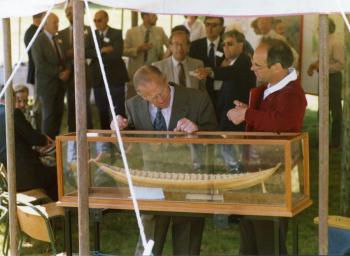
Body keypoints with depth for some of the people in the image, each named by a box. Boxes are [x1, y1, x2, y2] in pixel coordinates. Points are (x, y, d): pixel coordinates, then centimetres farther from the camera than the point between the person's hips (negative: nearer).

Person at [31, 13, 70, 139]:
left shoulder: (58, 39, 12)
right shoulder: (39, 41, -10)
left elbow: (64, 58, 17)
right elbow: (41, 65, -16)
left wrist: (67, 71, -3)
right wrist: (59, 73, -16)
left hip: (60, 83, 6)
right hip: (47, 84, -6)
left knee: (58, 114, 6)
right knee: (49, 115, -2)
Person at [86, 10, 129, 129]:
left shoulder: (117, 34, -1)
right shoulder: (92, 35, 10)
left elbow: (117, 54, -15)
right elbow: (86, 53, -2)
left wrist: (97, 56, -8)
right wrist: (101, 51, -16)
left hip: (115, 77, -4)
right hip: (98, 78, 4)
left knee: (119, 110, -2)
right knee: (102, 110, 8)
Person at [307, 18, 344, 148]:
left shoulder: (336, 43, -17)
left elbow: (340, 64, -21)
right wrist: (313, 65, 3)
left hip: (333, 78, -9)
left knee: (335, 111, 3)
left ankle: (335, 141, 12)